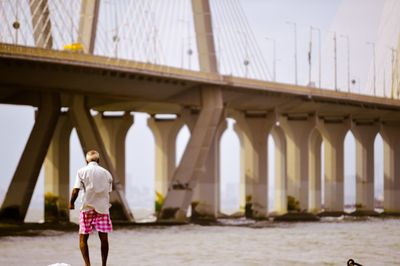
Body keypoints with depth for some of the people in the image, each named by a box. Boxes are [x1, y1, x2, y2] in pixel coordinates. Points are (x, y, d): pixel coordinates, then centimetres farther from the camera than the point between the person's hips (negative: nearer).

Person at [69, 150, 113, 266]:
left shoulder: (82, 171, -1)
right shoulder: (106, 173, 9)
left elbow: (76, 190, -7)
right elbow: (108, 192, 10)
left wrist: (71, 203, 7)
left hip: (87, 208, -2)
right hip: (103, 208, 2)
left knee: (83, 238, 6)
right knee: (104, 238, 5)